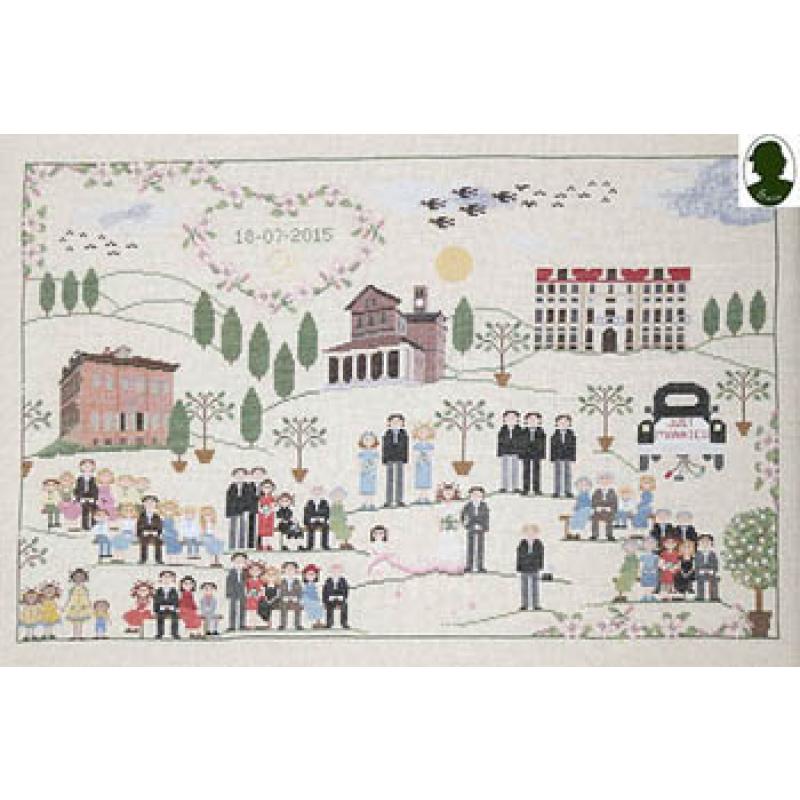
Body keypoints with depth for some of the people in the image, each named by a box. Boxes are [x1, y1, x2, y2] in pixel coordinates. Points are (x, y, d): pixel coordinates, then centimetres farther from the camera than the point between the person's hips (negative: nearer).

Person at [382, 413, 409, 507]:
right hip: (389, 459, -1)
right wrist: (383, 460, -3)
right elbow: (384, 447, 2)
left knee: (399, 480, 1)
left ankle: (399, 500, 5)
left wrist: (406, 460, -1)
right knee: (389, 480, -1)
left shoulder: (404, 434, 4)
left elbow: (406, 447, 4)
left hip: (400, 459, 1)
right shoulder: (387, 434, 2)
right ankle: (389, 501, 1)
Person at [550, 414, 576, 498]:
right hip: (557, 457, 0)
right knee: (557, 474, 3)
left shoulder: (571, 434, 3)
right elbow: (552, 446, 5)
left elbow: (574, 446, 3)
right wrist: (552, 458, 1)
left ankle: (568, 491, 6)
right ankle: (556, 491, 7)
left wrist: (573, 457, -2)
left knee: (568, 474, 2)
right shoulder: (555, 434, 4)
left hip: (568, 457, 0)